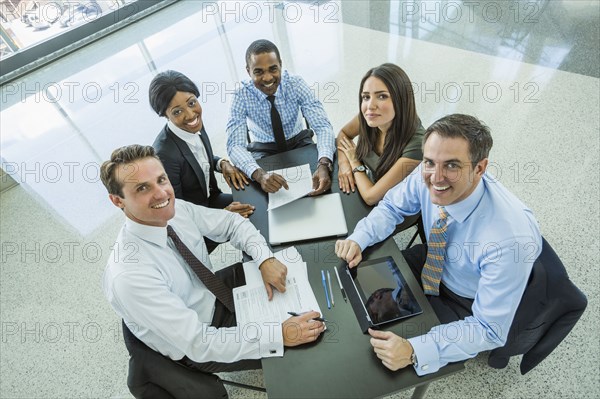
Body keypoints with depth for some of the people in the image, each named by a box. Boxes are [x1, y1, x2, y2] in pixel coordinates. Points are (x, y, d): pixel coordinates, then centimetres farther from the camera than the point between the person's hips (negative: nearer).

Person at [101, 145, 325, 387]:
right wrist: (281, 335, -32)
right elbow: (198, 343, -32)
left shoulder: (176, 209, -18)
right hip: (197, 349, -5)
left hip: (214, 291, 6)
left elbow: (231, 223, -3)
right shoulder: (128, 276, -35)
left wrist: (266, 260, -20)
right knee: (299, 351, -3)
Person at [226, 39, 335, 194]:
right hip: (264, 149, -1)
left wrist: (324, 165, -47)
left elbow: (323, 126, -26)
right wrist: (259, 174, -49)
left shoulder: (296, 84, -19)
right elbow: (235, 145, -28)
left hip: (298, 141, 1)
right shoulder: (242, 96, -20)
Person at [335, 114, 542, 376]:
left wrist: (413, 352, -40)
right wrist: (358, 240, -23)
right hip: (431, 263, 5)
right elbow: (392, 207, -5)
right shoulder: (427, 177, -25)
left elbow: (490, 331, -30)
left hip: (468, 304, -4)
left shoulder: (512, 238, -38)